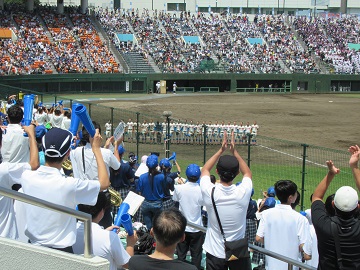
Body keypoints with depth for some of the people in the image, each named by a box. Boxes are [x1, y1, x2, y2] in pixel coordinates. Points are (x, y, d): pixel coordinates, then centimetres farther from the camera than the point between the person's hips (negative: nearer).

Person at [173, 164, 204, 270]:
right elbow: (202, 203, -2)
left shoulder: (179, 188, -15)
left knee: (181, 254, 16)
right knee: (196, 255, 10)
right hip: (196, 228, -2)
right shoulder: (201, 190, -19)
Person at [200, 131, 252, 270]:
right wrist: (234, 151, 5)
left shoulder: (210, 192, -18)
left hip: (215, 253, 0)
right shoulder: (243, 192, -18)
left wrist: (221, 150, 5)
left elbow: (205, 170, 5)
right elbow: (248, 173, 7)